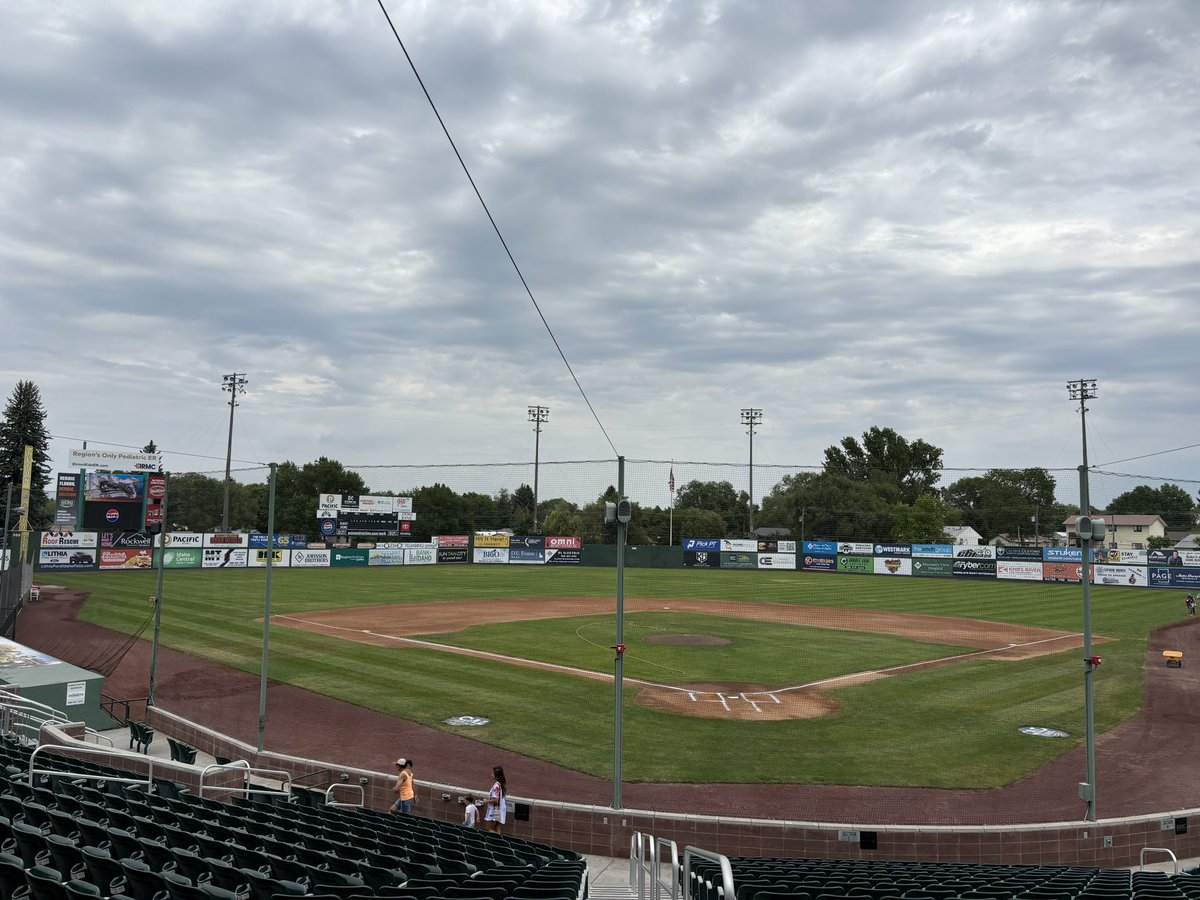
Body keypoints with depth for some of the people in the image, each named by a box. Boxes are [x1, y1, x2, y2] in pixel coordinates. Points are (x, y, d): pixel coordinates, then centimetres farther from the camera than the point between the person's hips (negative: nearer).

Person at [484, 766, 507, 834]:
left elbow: (495, 800, -22)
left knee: (490, 831, 0)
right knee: (498, 831, 9)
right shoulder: (504, 784, 8)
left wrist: (487, 801, -6)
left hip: (495, 811, -8)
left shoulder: (496, 785, -18)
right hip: (502, 810, 8)